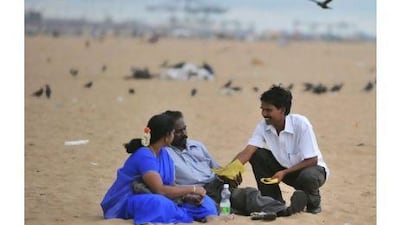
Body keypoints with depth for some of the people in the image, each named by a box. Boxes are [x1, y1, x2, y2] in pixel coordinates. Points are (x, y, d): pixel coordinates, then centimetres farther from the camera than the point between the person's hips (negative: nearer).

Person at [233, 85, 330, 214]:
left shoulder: (301, 124, -27)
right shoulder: (263, 126, -13)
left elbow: (312, 160, -24)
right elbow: (247, 152, -22)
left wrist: (284, 173, -31)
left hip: (311, 168, -5)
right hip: (285, 167, 5)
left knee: (308, 177, -40)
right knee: (256, 155, -16)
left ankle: (313, 203, -3)